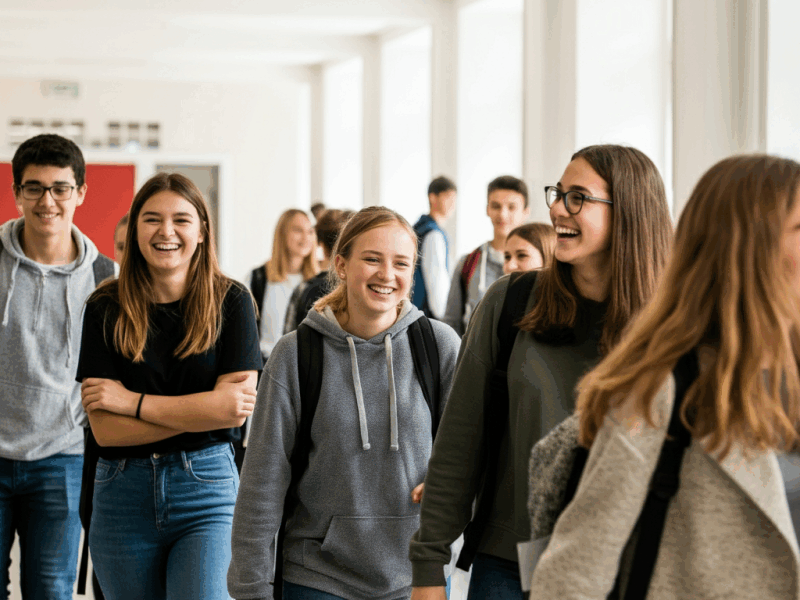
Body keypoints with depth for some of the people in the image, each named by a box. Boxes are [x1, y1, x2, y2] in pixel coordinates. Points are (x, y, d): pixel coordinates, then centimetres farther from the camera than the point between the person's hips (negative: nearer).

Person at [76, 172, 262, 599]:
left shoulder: (230, 302, 0)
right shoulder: (105, 310, 1)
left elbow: (235, 409, -10)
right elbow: (105, 429, -7)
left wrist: (132, 402, -9)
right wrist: (203, 411, -13)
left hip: (207, 487, -2)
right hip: (123, 495, 2)